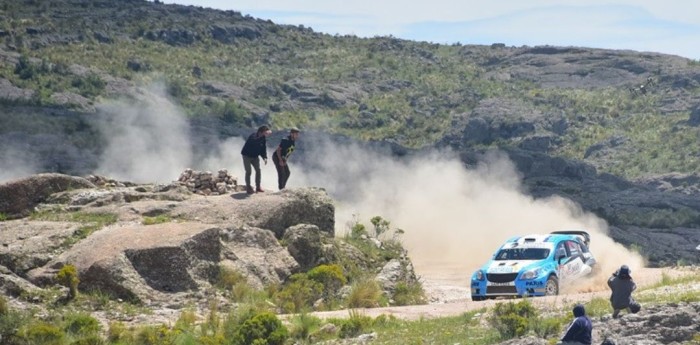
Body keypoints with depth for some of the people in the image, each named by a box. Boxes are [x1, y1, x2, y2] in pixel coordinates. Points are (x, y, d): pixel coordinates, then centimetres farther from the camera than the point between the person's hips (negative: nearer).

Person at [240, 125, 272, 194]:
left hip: (255, 156, 7)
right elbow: (255, 141, -47)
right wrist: (264, 135, -51)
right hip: (247, 155, -7)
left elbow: (263, 149, 3)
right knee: (248, 172, -7)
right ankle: (248, 188, 2)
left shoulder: (264, 139, -3)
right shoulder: (253, 136, -26)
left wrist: (265, 157, -12)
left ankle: (258, 187, 11)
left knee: (258, 170, 1)